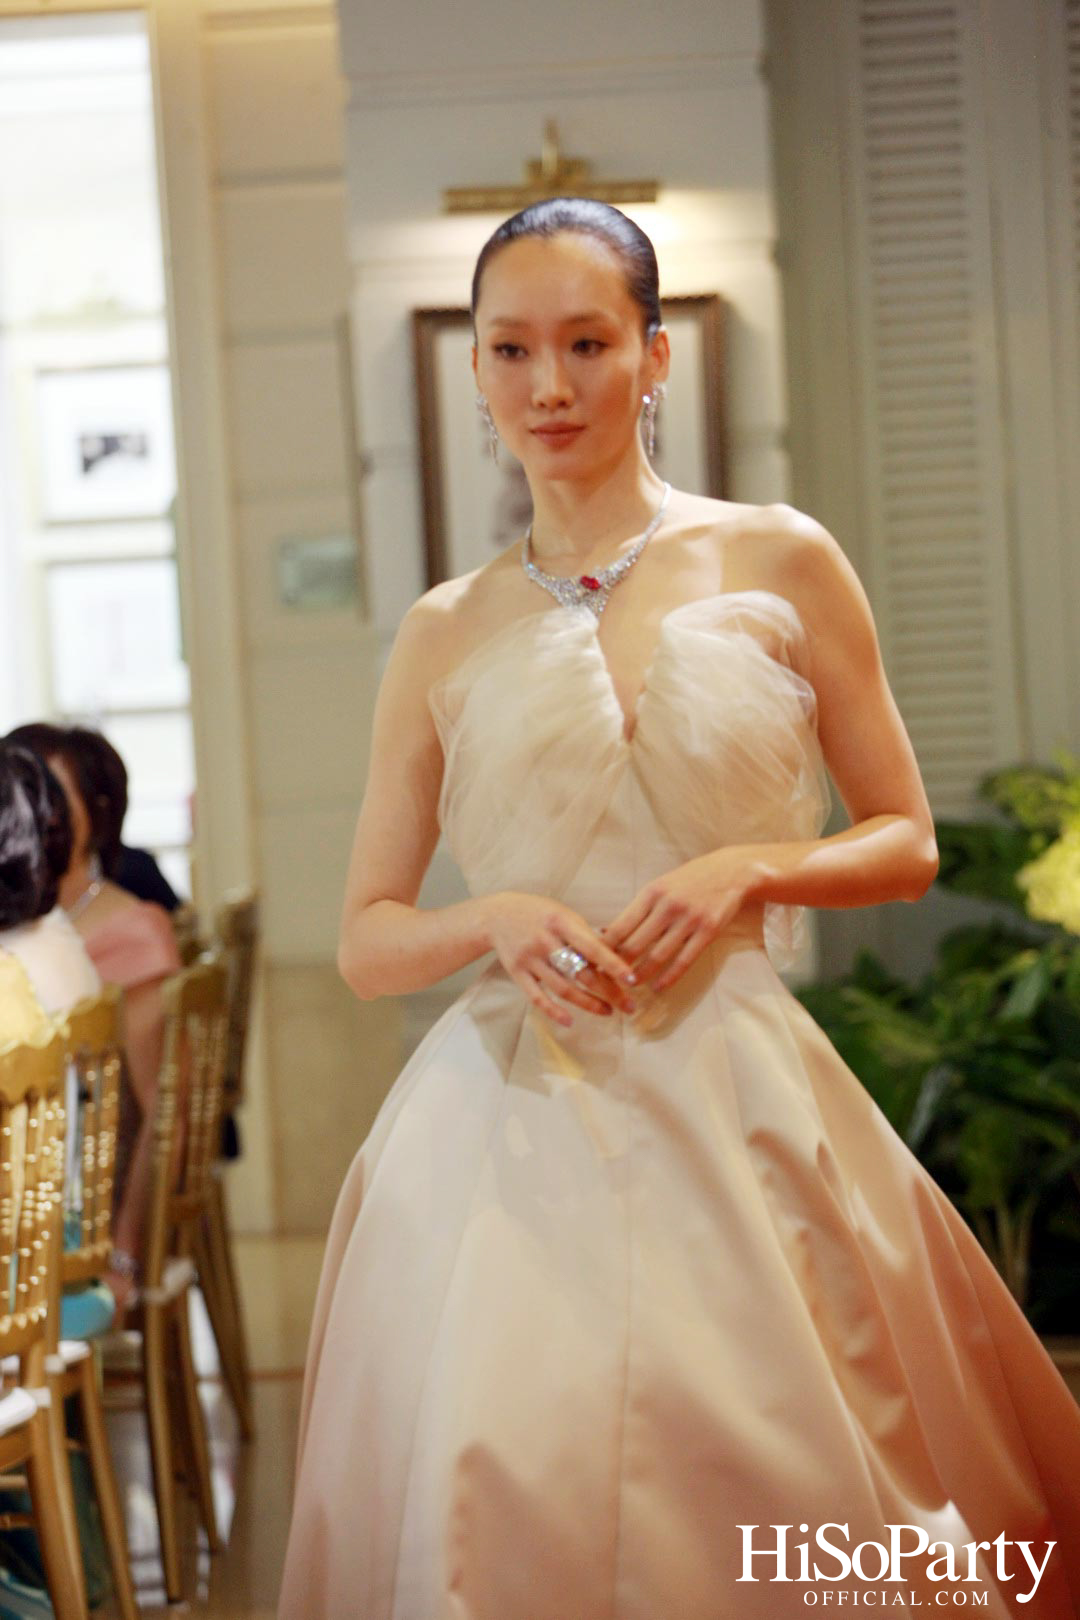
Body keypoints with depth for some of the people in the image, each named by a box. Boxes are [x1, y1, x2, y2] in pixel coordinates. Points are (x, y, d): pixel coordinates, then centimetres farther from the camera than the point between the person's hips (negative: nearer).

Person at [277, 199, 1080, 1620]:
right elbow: (365, 940, 10)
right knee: (506, 1494, -6)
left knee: (774, 1490, -3)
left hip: (739, 1103, -1)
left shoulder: (780, 565, 5)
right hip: (513, 1117, 1)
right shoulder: (445, 635, 8)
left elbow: (908, 843, 9)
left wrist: (746, 869, -9)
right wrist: (496, 919, -10)